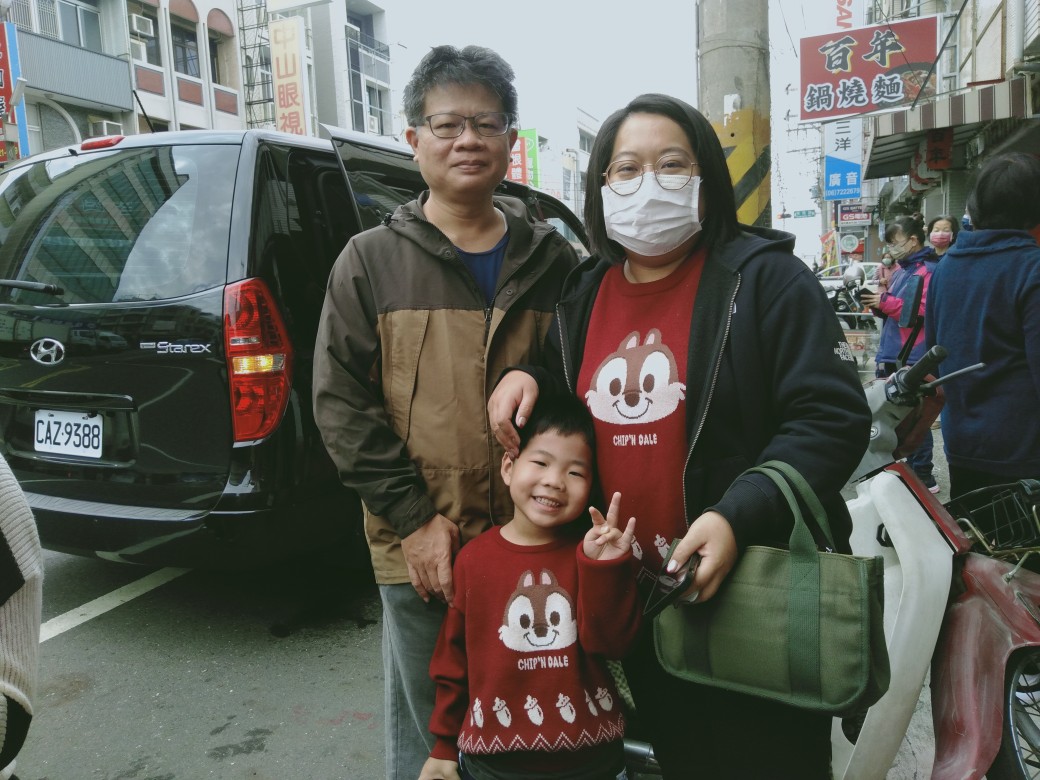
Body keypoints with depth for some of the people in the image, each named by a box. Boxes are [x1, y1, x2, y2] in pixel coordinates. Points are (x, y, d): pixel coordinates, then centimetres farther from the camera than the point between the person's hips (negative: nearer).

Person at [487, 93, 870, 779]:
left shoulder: (764, 277, -10)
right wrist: (528, 377, -1)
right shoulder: (584, 294, 7)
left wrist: (738, 518, -27)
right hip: (632, 600, 5)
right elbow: (574, 391, 22)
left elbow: (834, 417, -16)